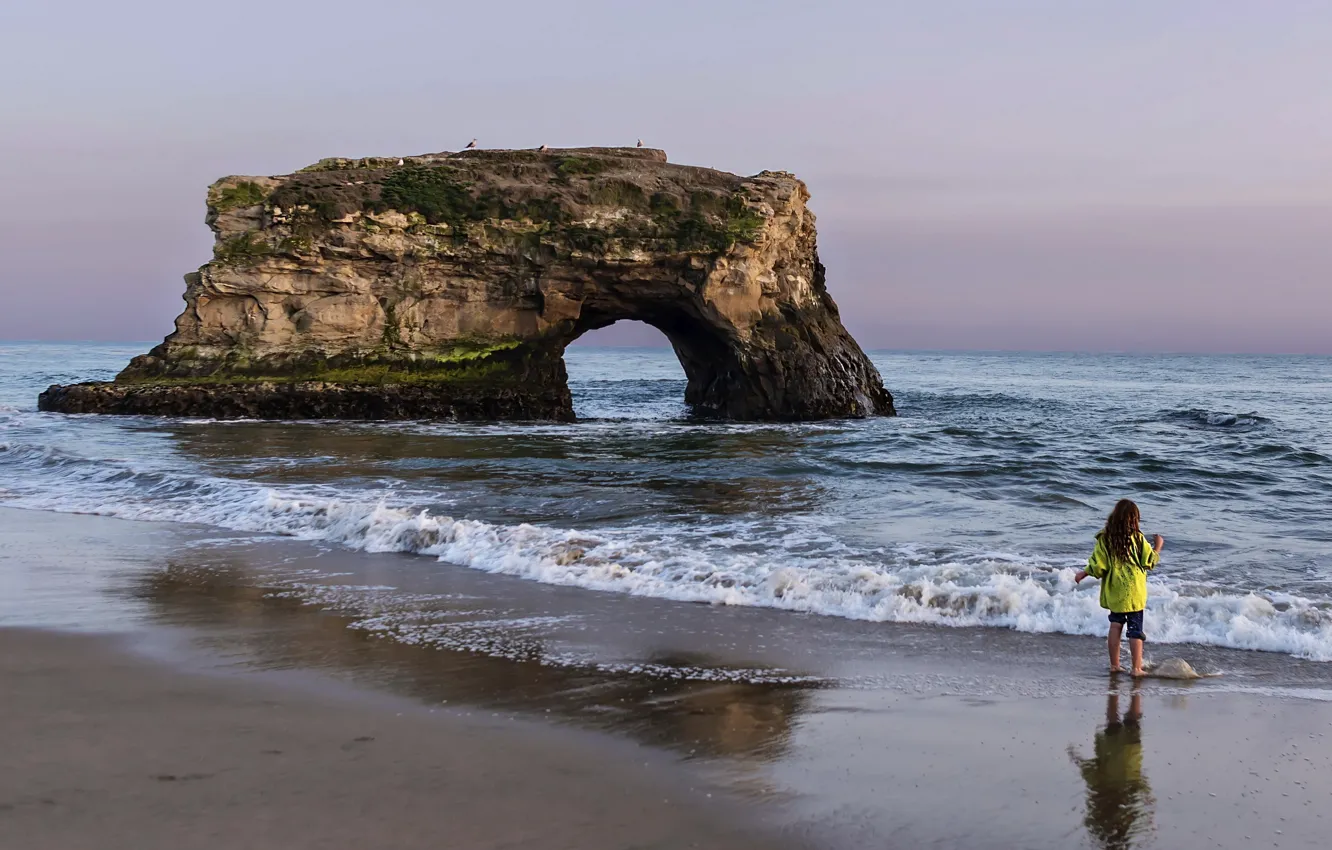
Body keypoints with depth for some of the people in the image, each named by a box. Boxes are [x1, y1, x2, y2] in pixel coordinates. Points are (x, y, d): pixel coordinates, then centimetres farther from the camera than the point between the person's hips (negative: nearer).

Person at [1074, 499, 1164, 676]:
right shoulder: (1137, 538, -11)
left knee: (1116, 623, 16)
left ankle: (1114, 664, 15)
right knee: (1135, 628, 5)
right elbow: (1149, 562, -5)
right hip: (1134, 592, -2)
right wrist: (1158, 546, 12)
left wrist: (1083, 574, 14)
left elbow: (1097, 566, -5)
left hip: (1113, 591, 2)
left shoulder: (1104, 538, -6)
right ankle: (1137, 667, 3)